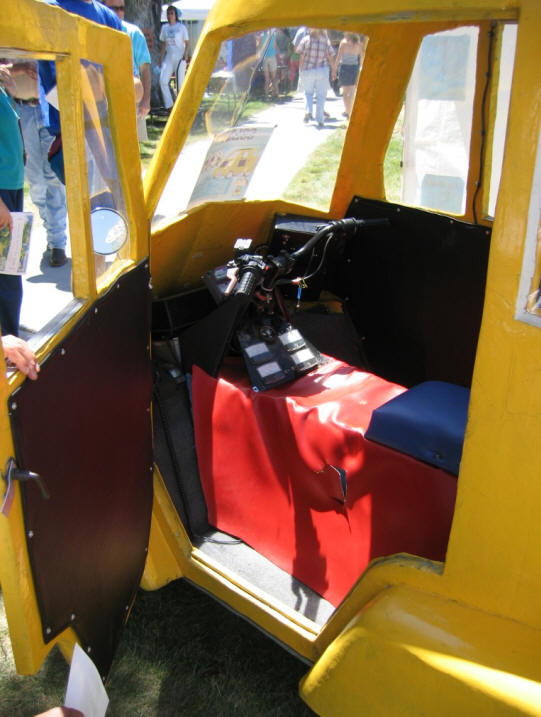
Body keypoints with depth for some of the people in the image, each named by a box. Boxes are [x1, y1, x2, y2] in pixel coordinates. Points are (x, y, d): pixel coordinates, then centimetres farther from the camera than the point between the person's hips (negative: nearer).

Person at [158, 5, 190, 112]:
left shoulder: (181, 27, -2)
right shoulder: (164, 27, 9)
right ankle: (169, 106, -3)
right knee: (163, 81, -11)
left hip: (180, 58, -4)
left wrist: (185, 55, -17)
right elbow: (163, 44, 16)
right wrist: (160, 60, 13)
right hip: (168, 58, 4)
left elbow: (187, 43, 0)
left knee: (180, 83, -1)